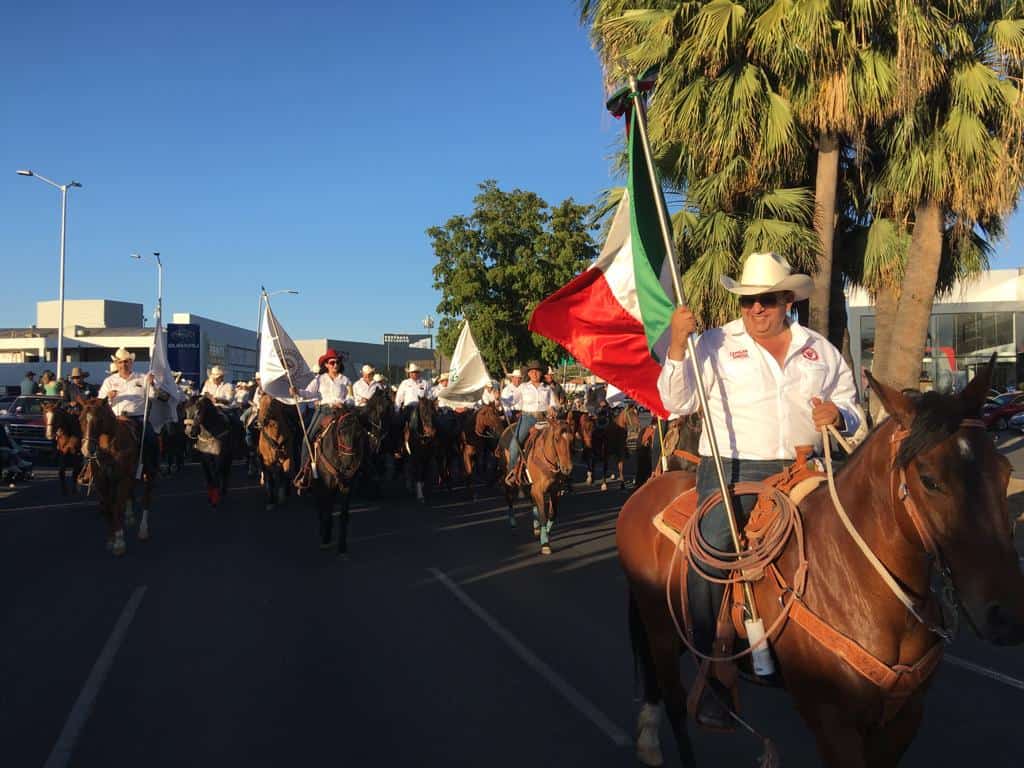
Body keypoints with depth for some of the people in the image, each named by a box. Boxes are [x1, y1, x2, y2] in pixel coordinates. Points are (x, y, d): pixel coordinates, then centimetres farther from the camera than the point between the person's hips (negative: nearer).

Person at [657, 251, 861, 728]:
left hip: (800, 471, 4)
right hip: (731, 469, -3)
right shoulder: (716, 343, 5)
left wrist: (839, 416, -4)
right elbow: (677, 403, -1)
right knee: (710, 554, -21)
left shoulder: (820, 350, 14)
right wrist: (677, 345, -13)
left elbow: (850, 409, 20)